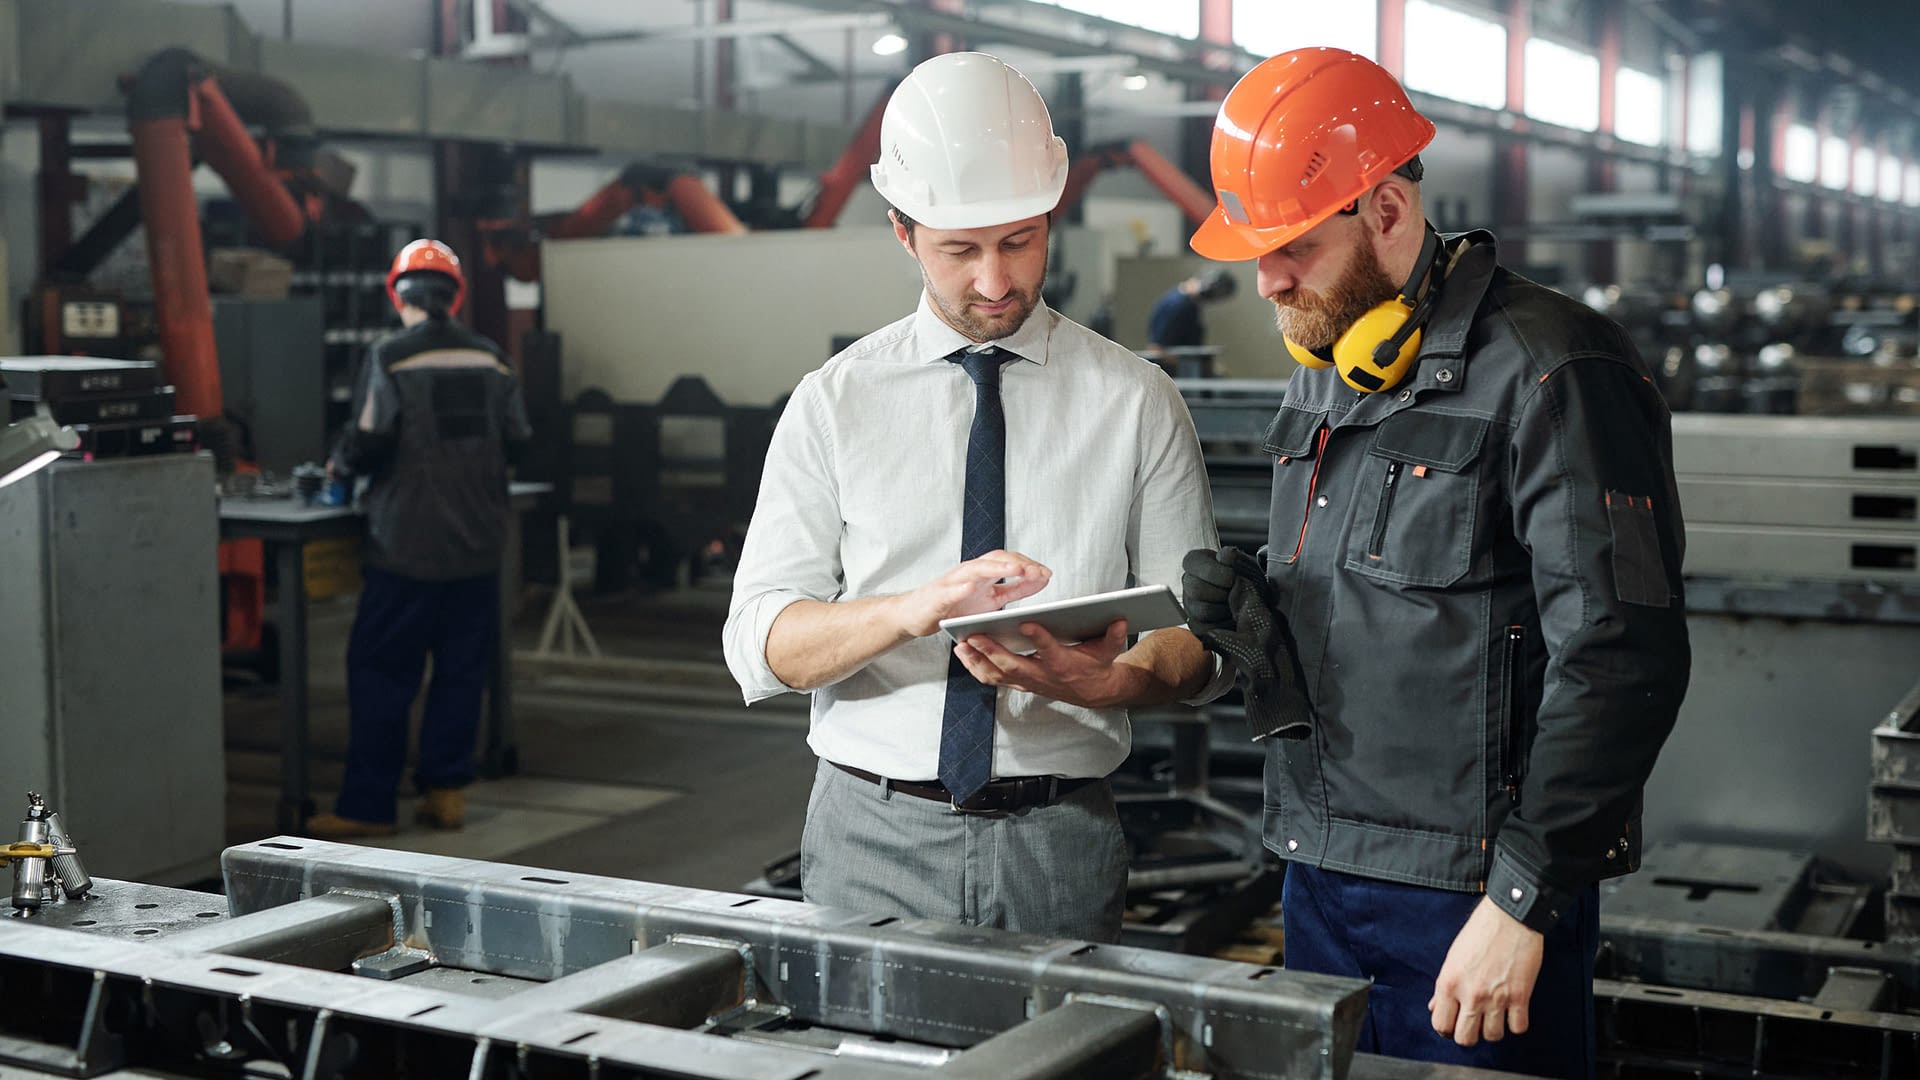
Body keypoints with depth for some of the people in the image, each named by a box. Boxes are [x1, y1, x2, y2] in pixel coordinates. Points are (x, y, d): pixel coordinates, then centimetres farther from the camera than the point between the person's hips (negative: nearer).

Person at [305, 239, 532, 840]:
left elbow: (369, 442, -15)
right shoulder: (488, 359, 4)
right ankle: (446, 791, 14)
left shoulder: (391, 357, -9)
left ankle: (368, 806, 4)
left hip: (408, 546, -4)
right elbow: (516, 440, 5)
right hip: (478, 545, 4)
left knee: (381, 673, 2)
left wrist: (342, 466, 6)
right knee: (462, 671, 11)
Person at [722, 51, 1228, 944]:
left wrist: (1107, 680, -20)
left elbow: (1196, 631, 2)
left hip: (1060, 844, 0)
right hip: (874, 835, 0)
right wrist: (913, 608, -23)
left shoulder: (1137, 402, 3)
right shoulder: (835, 402, 2)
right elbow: (758, 644, -5)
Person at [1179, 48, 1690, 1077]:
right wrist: (1248, 614, -1)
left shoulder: (1551, 373, -14)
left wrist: (1521, 902, -19)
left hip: (1473, 892, -7)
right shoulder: (1323, 373, 13)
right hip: (1321, 876, 8)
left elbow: (1623, 661, -18)